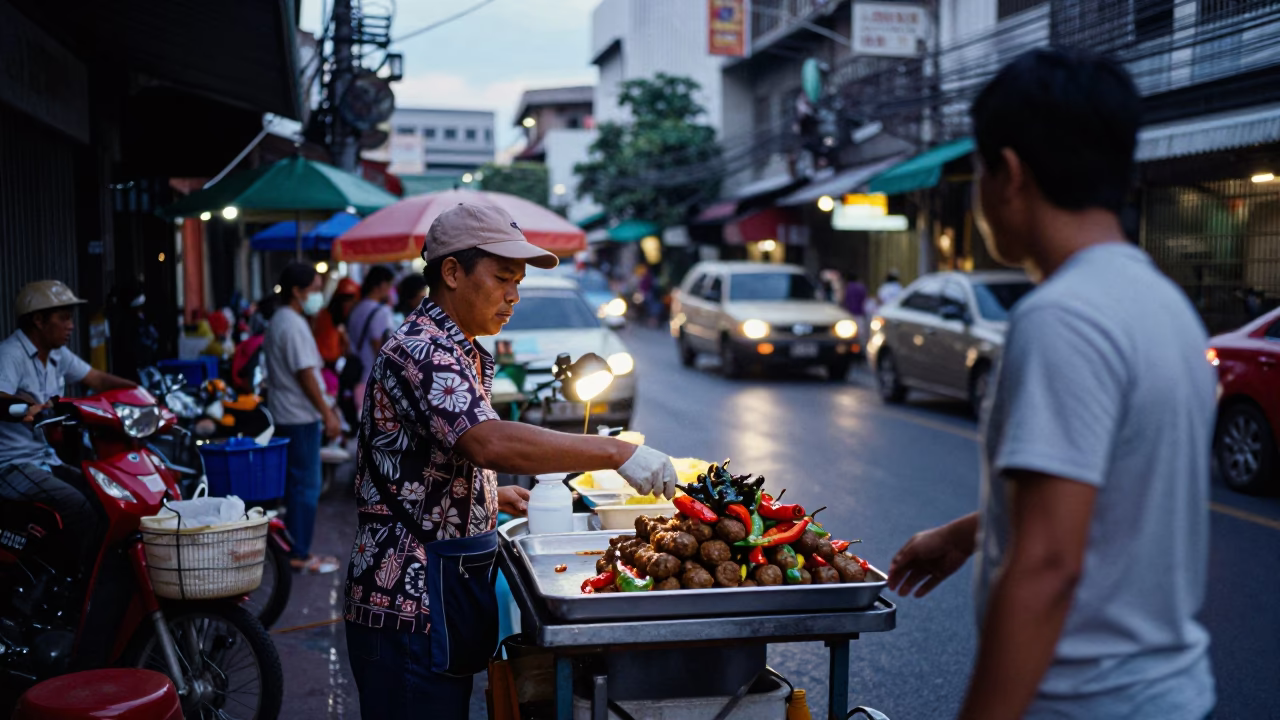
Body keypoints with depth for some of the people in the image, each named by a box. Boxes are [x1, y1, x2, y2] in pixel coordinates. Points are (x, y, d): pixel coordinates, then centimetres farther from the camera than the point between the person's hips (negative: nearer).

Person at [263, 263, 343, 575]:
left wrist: (325, 409, 21)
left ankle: (292, 547, 21)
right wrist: (327, 414, -17)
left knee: (294, 484, 15)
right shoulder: (294, 325, -16)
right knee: (306, 487, -5)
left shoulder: (278, 321, 16)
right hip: (301, 418, -10)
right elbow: (305, 374, -20)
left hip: (286, 416, 10)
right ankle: (299, 555, -1)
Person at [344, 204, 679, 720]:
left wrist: (495, 496, 15)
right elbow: (490, 443, -35)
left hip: (445, 587, 10)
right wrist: (617, 452, -33)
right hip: (409, 599, -10)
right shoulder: (422, 350, -19)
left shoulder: (459, 353, 14)